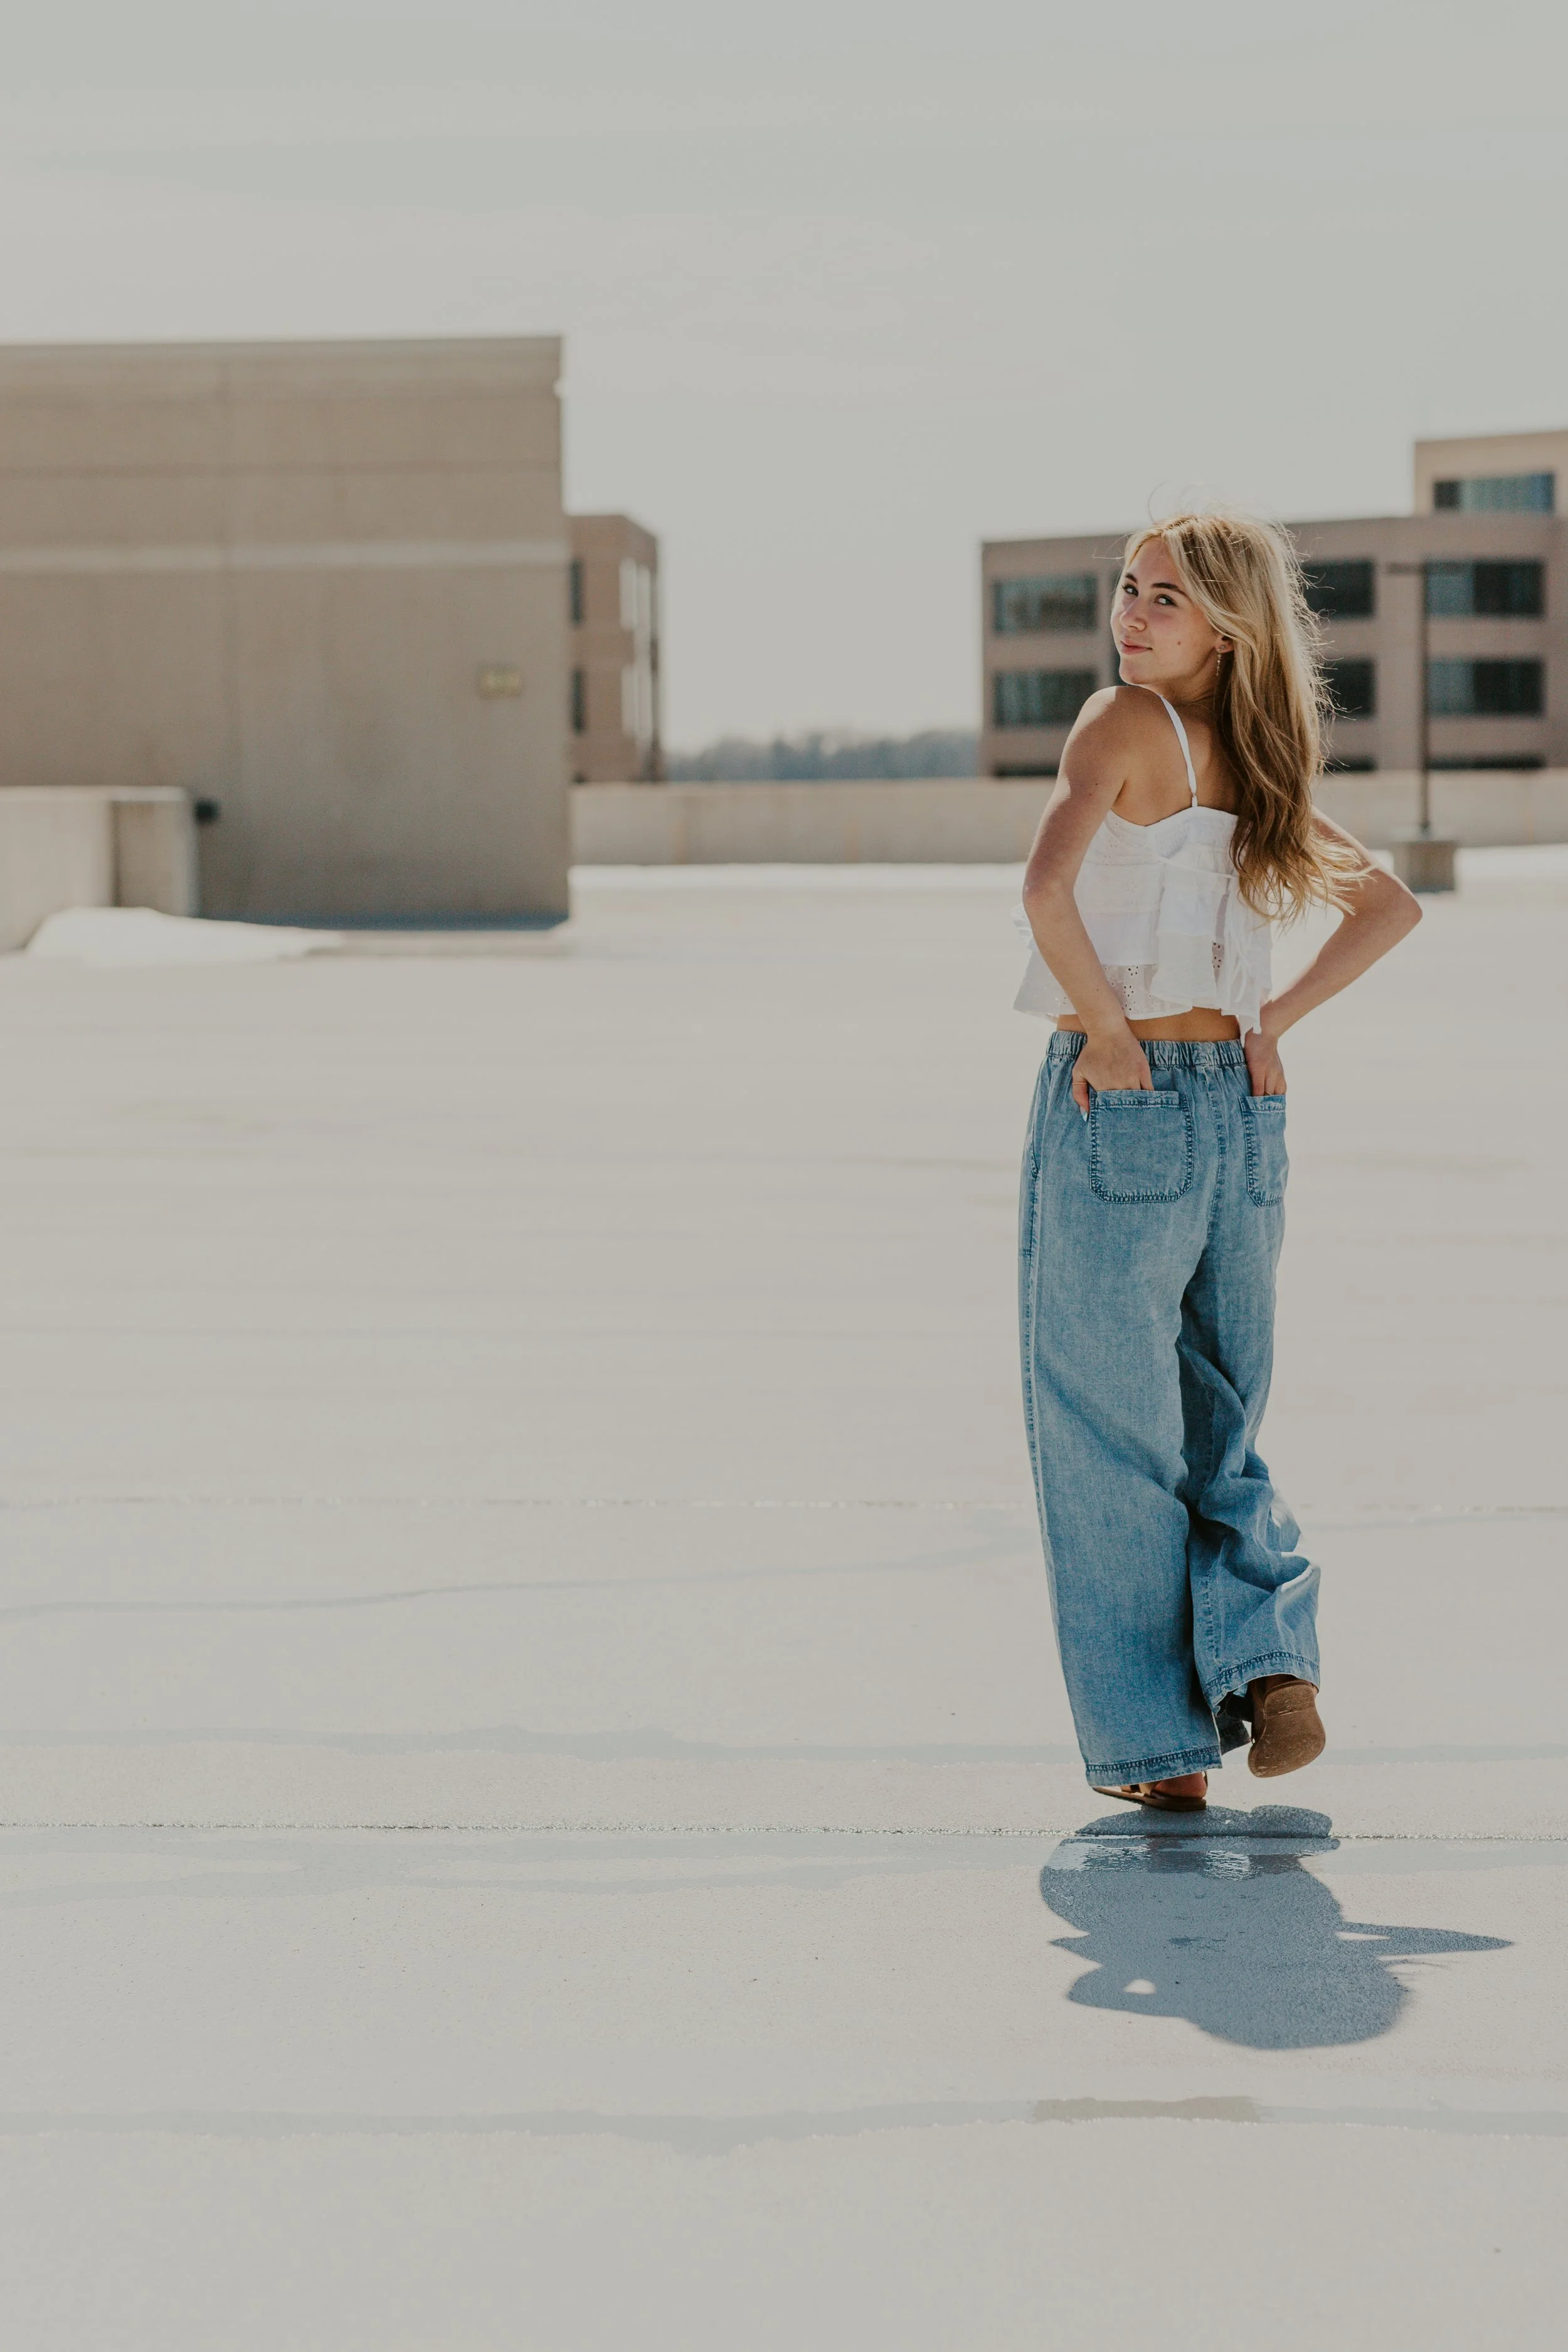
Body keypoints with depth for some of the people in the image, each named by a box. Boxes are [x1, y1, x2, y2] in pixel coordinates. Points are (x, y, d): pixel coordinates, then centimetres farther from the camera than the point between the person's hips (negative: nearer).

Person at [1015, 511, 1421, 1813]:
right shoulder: (1262, 763, 11)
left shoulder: (1124, 725, -10)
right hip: (1241, 1114, 6)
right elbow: (1391, 903, 21)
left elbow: (1050, 886, -27)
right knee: (1218, 1431, 18)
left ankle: (1157, 1744, 9)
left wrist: (1107, 1026, -14)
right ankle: (1269, 1659, -3)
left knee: (1108, 1434, 5)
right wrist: (1275, 1018, 12)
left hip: (1117, 1103, -6)